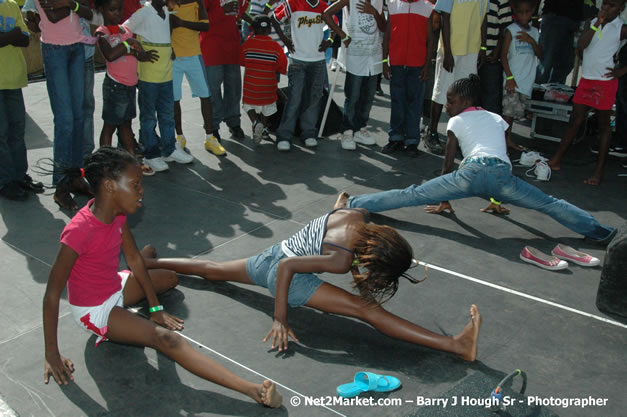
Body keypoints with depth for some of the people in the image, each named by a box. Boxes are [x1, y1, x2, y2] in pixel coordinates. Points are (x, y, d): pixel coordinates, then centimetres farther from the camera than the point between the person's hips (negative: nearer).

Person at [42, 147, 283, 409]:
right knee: (165, 338, -27)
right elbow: (52, 295, -27)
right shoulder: (80, 231, -33)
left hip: (114, 286, 9)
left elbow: (133, 257, 0)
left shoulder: (116, 212, -10)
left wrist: (155, 307, 2)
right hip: (94, 309, -9)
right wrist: (52, 354, -21)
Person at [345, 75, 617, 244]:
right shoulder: (497, 119, 31)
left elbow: (448, 163, 21)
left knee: (413, 194, -3)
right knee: (550, 204, 12)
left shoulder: (456, 121, 21)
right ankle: (600, 231, 6)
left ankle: (354, 204, -8)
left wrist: (443, 201, 31)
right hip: (502, 174, 3)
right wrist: (497, 198, 45)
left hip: (472, 171, -3)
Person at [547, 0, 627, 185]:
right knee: (575, 120, 7)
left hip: (605, 82, -4)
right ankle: (556, 160, 11)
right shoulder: (591, 23, 8)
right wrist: (597, 23, -12)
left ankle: (599, 170, 5)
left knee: (604, 125, 2)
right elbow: (581, 46, -8)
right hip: (586, 80, 4)